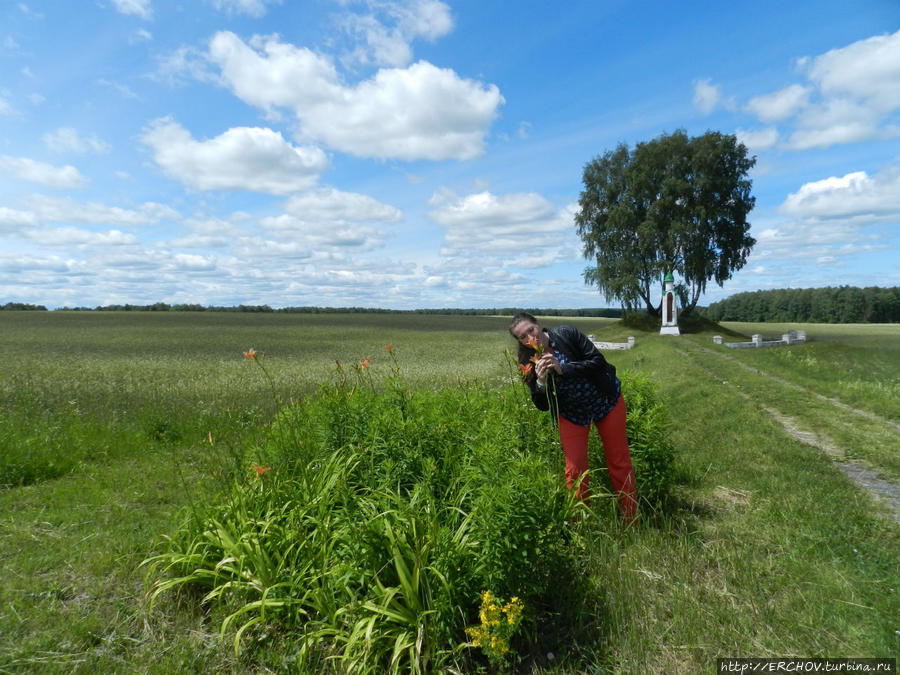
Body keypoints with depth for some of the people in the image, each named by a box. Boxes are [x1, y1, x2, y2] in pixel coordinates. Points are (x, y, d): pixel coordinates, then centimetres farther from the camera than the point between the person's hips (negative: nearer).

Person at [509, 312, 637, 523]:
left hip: (607, 401, -1)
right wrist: (541, 382, -30)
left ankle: (632, 522, 22)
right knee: (575, 470, 1)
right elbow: (542, 405, -11)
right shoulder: (529, 363, -12)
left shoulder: (566, 334, -20)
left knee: (619, 462, 7)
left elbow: (598, 361, -22)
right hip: (572, 414, 2)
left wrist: (563, 369, -31)